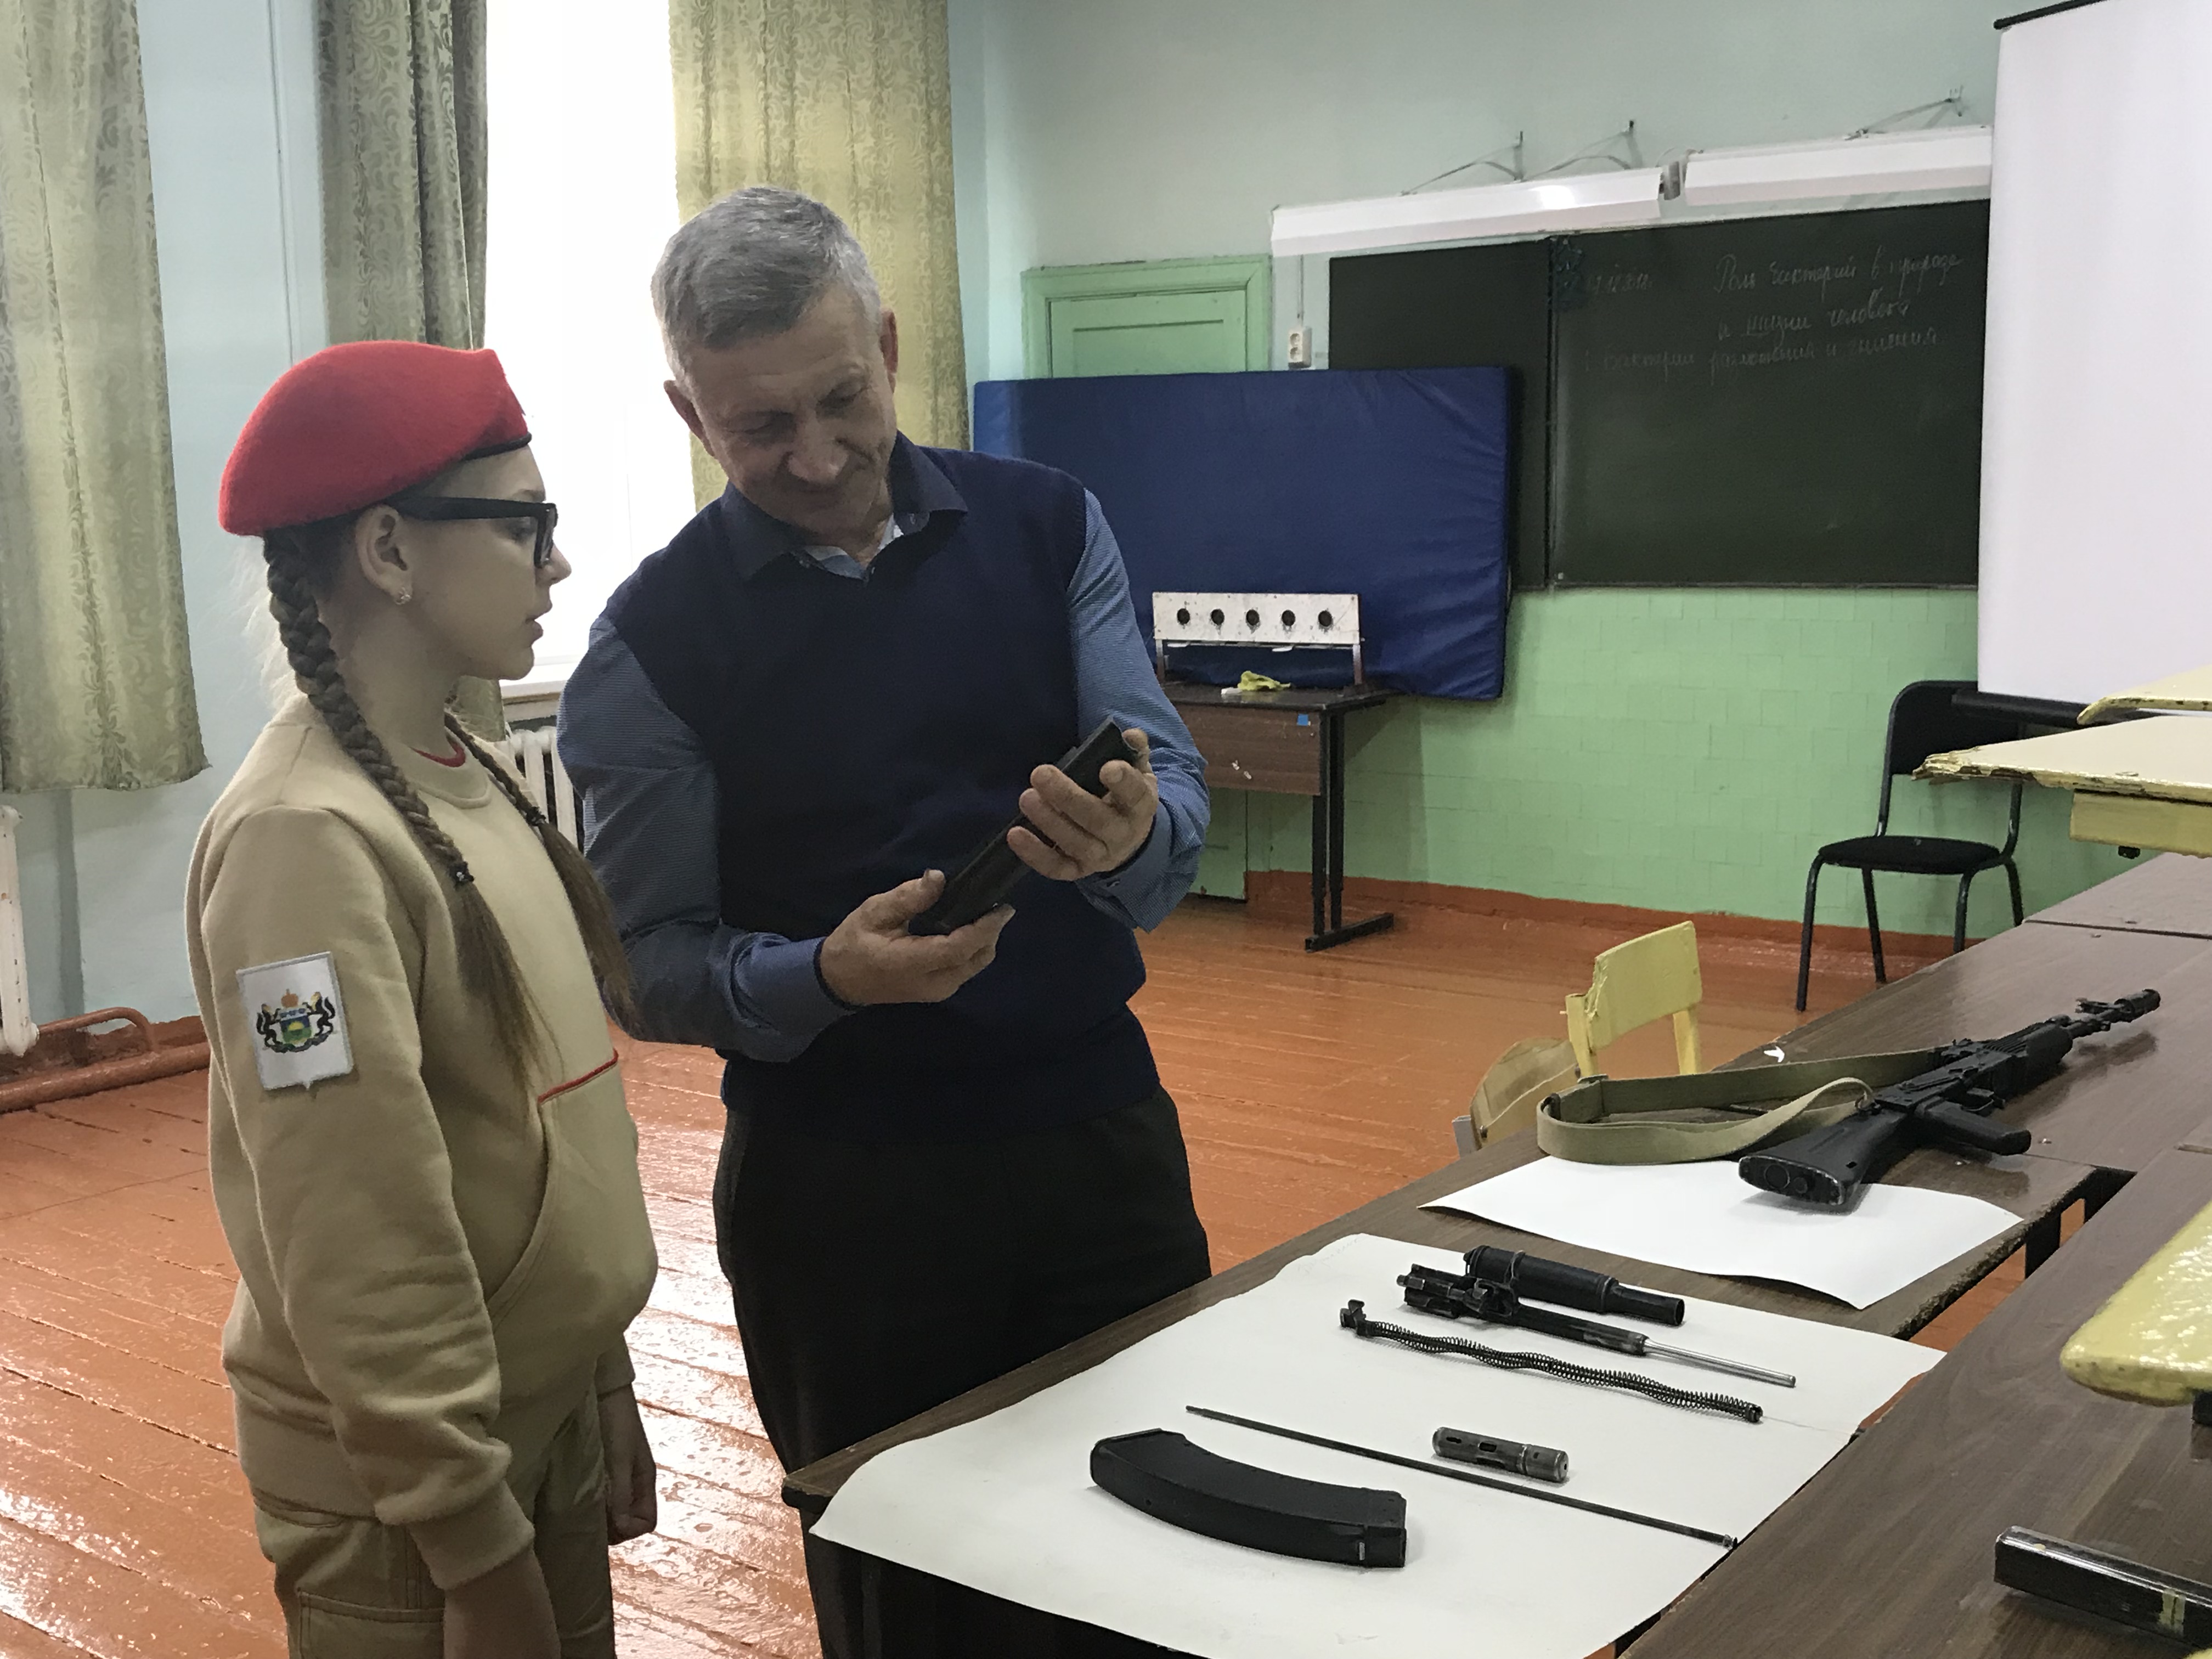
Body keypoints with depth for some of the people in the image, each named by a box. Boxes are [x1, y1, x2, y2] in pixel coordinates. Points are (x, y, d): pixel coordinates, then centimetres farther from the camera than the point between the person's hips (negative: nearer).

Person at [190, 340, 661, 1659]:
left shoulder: (465, 776, 3)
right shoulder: (308, 837, -23)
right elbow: (360, 1245, -23)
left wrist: (601, 1381, 13)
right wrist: (474, 1545, -17)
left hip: (547, 1422, 8)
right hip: (404, 1488, -7)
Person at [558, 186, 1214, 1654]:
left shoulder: (1046, 529, 1)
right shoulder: (659, 637, -6)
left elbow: (1177, 806, -5)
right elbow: (646, 962, -6)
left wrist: (1131, 837, -29)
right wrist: (826, 978, -25)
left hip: (1098, 1133, 2)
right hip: (840, 1185, -2)